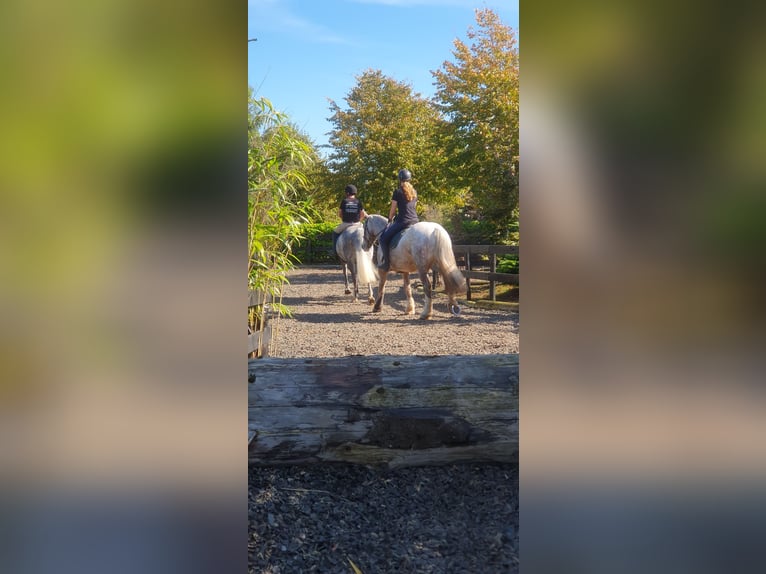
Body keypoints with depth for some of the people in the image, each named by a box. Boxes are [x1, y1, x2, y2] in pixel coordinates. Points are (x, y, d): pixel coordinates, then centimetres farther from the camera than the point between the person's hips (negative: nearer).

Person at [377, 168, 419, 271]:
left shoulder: (398, 191, -5)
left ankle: (385, 263, -1)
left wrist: (390, 219, 16)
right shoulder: (415, 192, 13)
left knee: (383, 238, 4)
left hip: (402, 221, -7)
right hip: (415, 220, 7)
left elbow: (393, 209, 0)